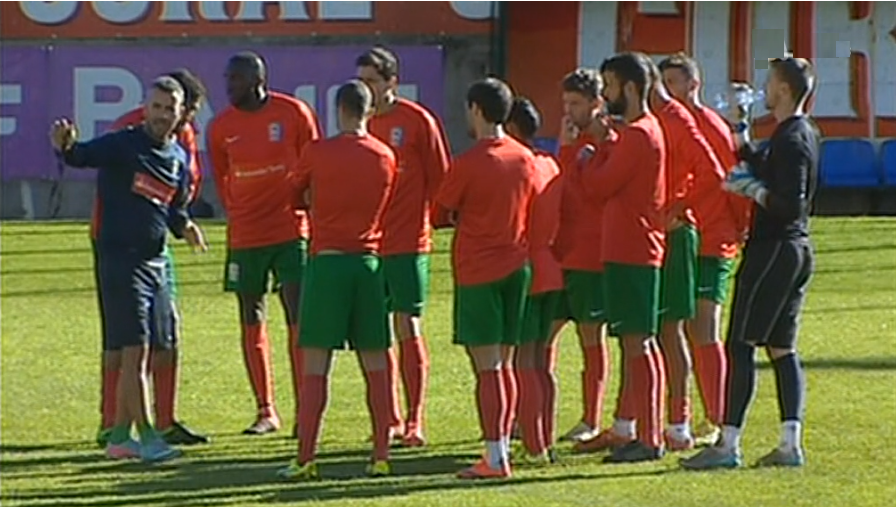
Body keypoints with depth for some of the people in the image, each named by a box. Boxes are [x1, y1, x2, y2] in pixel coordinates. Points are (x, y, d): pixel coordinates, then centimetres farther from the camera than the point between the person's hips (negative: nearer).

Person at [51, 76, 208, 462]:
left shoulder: (178, 158, 12)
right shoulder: (122, 145, -9)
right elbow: (86, 156, -26)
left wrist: (184, 226, 1)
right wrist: (66, 147, -49)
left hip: (156, 261, 7)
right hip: (120, 257, -7)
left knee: (145, 353, 9)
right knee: (135, 349, -11)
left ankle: (119, 436, 17)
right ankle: (146, 436, -9)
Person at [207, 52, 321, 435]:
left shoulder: (294, 114, -5)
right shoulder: (221, 127, 1)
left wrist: (309, 218, 4)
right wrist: (239, 216, 12)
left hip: (291, 230, -3)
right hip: (245, 237, 3)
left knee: (298, 318, -5)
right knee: (251, 321, 5)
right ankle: (265, 411, 12)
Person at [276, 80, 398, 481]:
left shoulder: (319, 153, -5)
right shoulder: (386, 157, 5)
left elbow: (298, 194, 10)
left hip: (327, 261, -3)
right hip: (369, 261, 3)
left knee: (316, 365, -3)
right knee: (375, 364, 7)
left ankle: (305, 458, -6)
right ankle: (381, 456, 5)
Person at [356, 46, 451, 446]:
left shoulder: (417, 121, -4)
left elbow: (439, 177, -3)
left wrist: (438, 216, -7)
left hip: (408, 241, -5)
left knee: (407, 327, -5)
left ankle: (415, 421, -1)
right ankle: (391, 419, 15)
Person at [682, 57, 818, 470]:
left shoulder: (791, 139, -16)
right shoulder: (805, 134, 13)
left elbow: (789, 203, -23)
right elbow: (767, 171, 25)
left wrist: (751, 189, -13)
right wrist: (741, 135, 25)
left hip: (773, 250, -10)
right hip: (796, 249, 10)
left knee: (740, 346, -7)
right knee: (782, 347, 10)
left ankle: (728, 445, -8)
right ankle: (791, 444, 5)